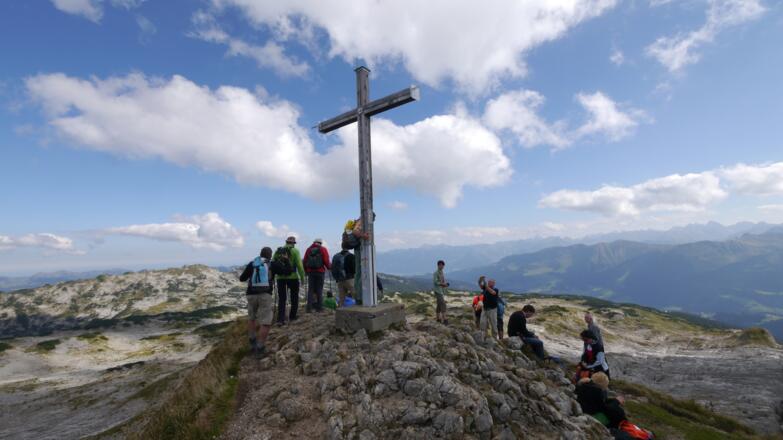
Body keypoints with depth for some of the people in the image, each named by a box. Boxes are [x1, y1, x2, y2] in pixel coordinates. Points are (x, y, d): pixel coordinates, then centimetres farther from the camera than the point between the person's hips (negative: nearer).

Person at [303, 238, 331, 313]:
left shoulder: (308, 249, 9)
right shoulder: (323, 249, -1)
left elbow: (304, 261, 7)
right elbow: (327, 261, -8)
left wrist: (306, 270, 19)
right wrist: (330, 267, 11)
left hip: (310, 272, 3)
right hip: (320, 272, -2)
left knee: (310, 290, 8)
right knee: (319, 289, 5)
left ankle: (309, 307, 4)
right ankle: (319, 307, 8)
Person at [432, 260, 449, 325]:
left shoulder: (443, 273, 17)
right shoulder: (435, 273, -9)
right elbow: (435, 282, -16)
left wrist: (446, 284, 2)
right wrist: (442, 284, -22)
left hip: (442, 291, 8)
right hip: (438, 291, -8)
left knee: (439, 305, 12)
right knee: (443, 304, -14)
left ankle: (438, 318, 19)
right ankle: (444, 319, -14)